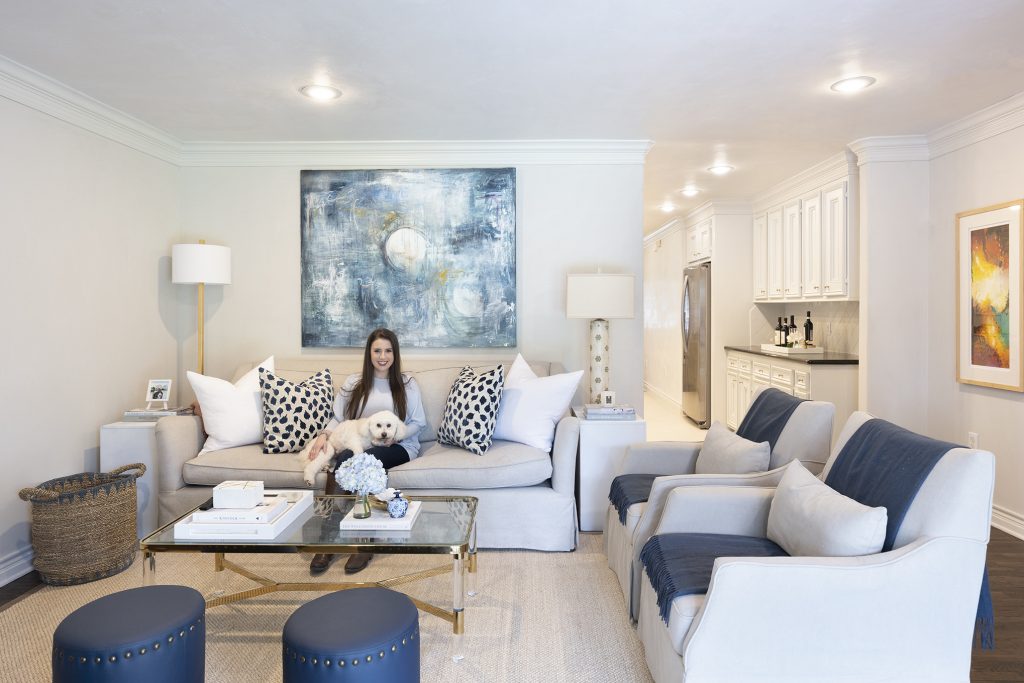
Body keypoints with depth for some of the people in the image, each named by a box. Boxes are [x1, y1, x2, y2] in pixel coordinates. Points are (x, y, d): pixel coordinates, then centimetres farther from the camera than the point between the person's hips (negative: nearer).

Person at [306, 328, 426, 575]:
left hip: (398, 446, -2)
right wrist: (325, 435, -8)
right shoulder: (353, 383, 15)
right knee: (343, 459, -33)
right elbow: (338, 419, 13)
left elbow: (418, 422, 6)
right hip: (357, 445, 2)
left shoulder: (407, 384, 8)